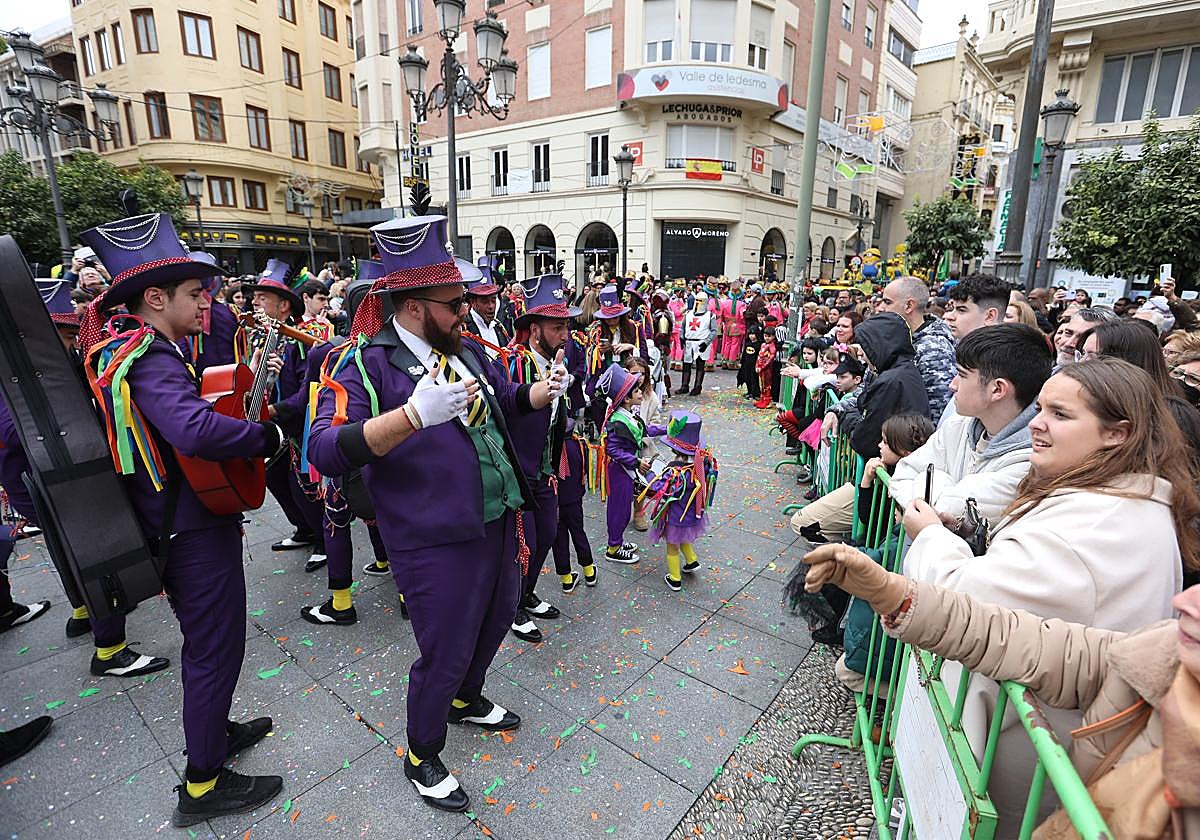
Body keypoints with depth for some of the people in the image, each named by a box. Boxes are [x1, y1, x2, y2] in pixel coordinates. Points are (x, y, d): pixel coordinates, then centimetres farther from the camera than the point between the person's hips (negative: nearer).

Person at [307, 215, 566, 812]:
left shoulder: (466, 352, 7)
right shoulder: (367, 367, -16)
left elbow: (508, 399, 22)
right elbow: (324, 450, -28)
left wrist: (546, 388, -1)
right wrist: (413, 414, -42)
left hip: (500, 522, 8)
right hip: (437, 544, -8)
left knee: (496, 621, 27)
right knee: (444, 654, 8)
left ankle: (466, 700, 57)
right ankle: (422, 760, 40)